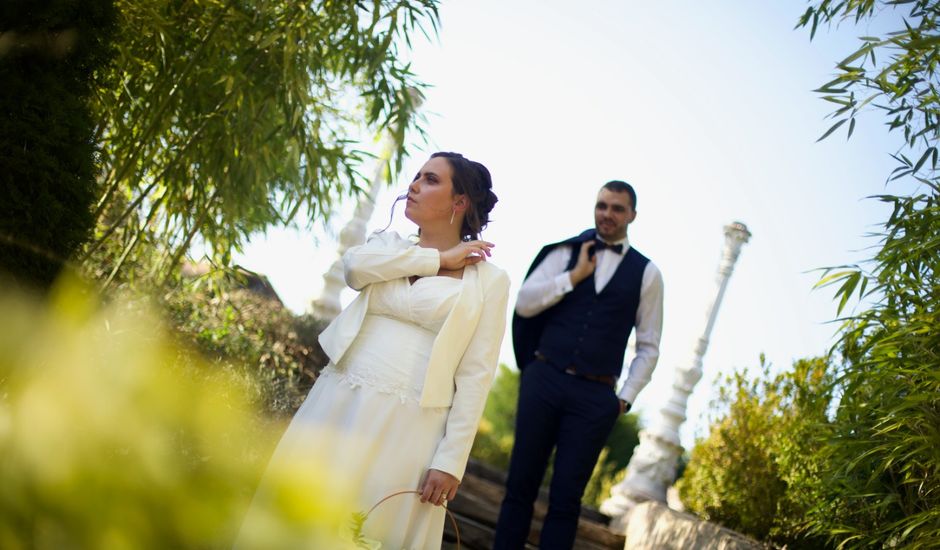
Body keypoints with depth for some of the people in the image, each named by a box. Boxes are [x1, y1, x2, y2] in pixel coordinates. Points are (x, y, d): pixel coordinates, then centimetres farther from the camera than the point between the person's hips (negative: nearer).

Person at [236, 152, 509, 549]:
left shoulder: (489, 280, 0)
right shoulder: (389, 244, 13)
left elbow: (475, 375, -4)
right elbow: (354, 266, -10)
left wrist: (450, 460, -9)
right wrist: (438, 257, -7)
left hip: (406, 426, -3)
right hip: (339, 404, 4)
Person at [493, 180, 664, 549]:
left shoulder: (646, 273, 6)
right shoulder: (566, 253, 8)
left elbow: (648, 346, 8)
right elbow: (524, 303, -2)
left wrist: (625, 397, 0)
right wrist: (575, 275, -8)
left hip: (595, 395, -1)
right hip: (543, 380, 1)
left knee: (566, 498, 2)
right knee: (521, 485, 6)